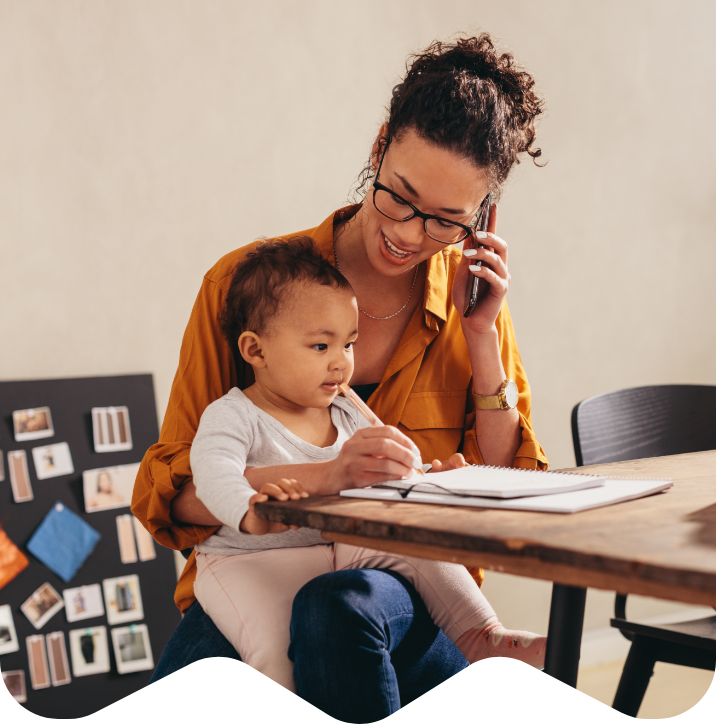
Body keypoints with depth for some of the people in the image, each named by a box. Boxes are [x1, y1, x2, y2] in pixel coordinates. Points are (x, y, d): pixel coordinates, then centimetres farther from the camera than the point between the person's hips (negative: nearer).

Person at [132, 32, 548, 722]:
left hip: (409, 595, 1)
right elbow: (170, 493, -9)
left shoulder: (473, 301, 4)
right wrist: (323, 477, -26)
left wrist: (482, 338, -5)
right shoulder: (244, 282, -4)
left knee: (338, 605, -35)